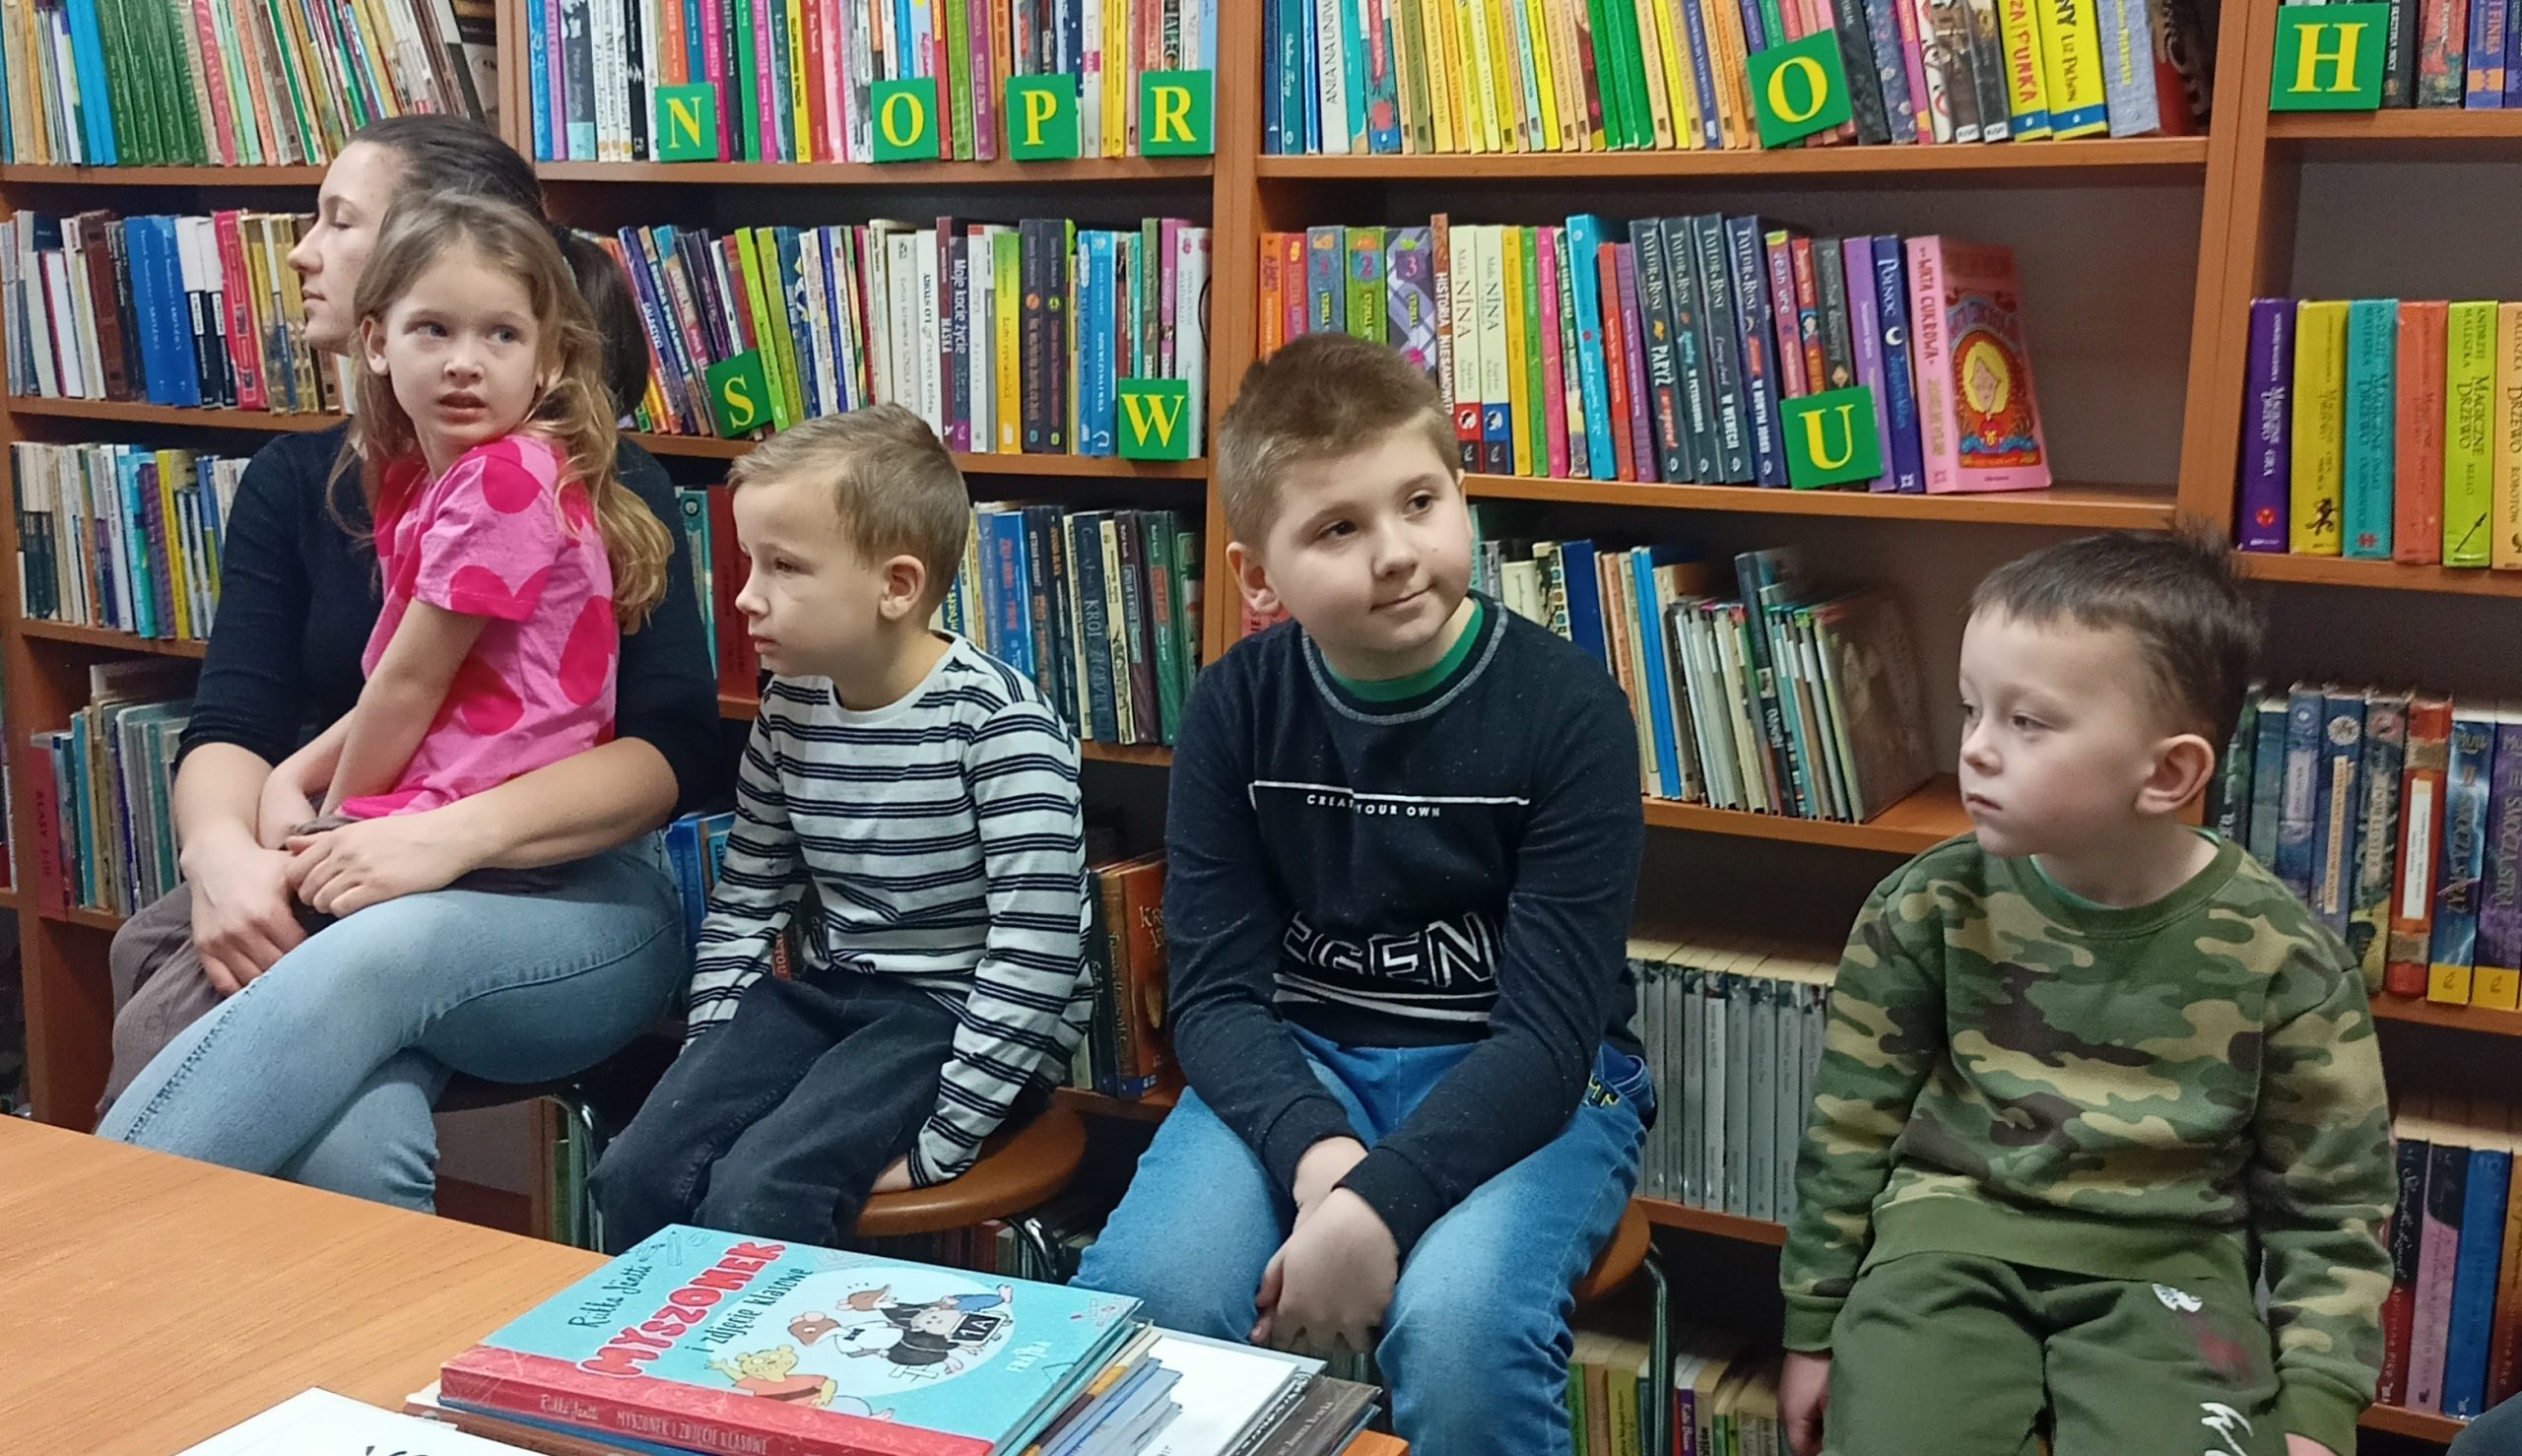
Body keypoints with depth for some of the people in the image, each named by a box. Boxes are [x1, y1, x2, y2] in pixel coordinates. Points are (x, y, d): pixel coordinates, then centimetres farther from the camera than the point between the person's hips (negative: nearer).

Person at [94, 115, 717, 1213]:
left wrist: (453, 836, -26)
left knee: (385, 951, -39)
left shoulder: (603, 488, 0)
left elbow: (675, 750, -11)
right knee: (347, 1146, -35)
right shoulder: (295, 482, 13)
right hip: (336, 892, 3)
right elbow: (233, 724, 4)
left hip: (567, 897, -2)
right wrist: (224, 852, -20)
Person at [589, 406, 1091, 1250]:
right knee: (638, 1174, -11)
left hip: (963, 1013, -6)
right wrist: (713, 1063, 2)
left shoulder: (1000, 724, -18)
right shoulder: (790, 709, 3)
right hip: (826, 992, 6)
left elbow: (1035, 948, -21)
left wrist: (939, 1138, -21)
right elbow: (744, 900, 12)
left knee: (756, 1198, -24)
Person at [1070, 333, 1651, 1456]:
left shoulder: (1567, 709, -13)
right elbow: (1217, 992, -5)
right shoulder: (1236, 708, -3)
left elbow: (1547, 1033, -16)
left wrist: (1378, 1203, -29)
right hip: (1298, 1068, 3)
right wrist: (1317, 1154, -25)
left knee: (1457, 1330, -32)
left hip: (1523, 1084, -2)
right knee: (1135, 1298, -24)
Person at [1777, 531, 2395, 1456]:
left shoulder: (2283, 958, -8)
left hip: (2162, 1263, 0)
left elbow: (2329, 1208, 4)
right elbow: (1852, 1131, 4)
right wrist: (1813, 1327, 10)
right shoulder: (1928, 909, -7)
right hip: (1954, 1228, 0)